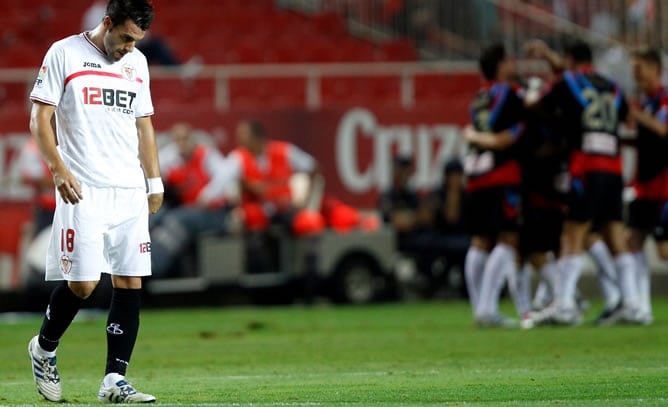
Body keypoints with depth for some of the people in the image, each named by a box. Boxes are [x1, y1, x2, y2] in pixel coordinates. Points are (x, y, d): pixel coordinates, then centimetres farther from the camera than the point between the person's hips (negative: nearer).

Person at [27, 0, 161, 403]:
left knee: (130, 282, -1)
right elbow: (40, 117, -3)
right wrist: (58, 168, -14)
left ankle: (115, 380, 2)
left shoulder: (137, 63, 15)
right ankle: (44, 348, 16)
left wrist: (154, 181, 17)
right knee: (83, 282, -11)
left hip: (130, 191, 6)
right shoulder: (64, 53, -2)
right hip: (82, 189, -6)